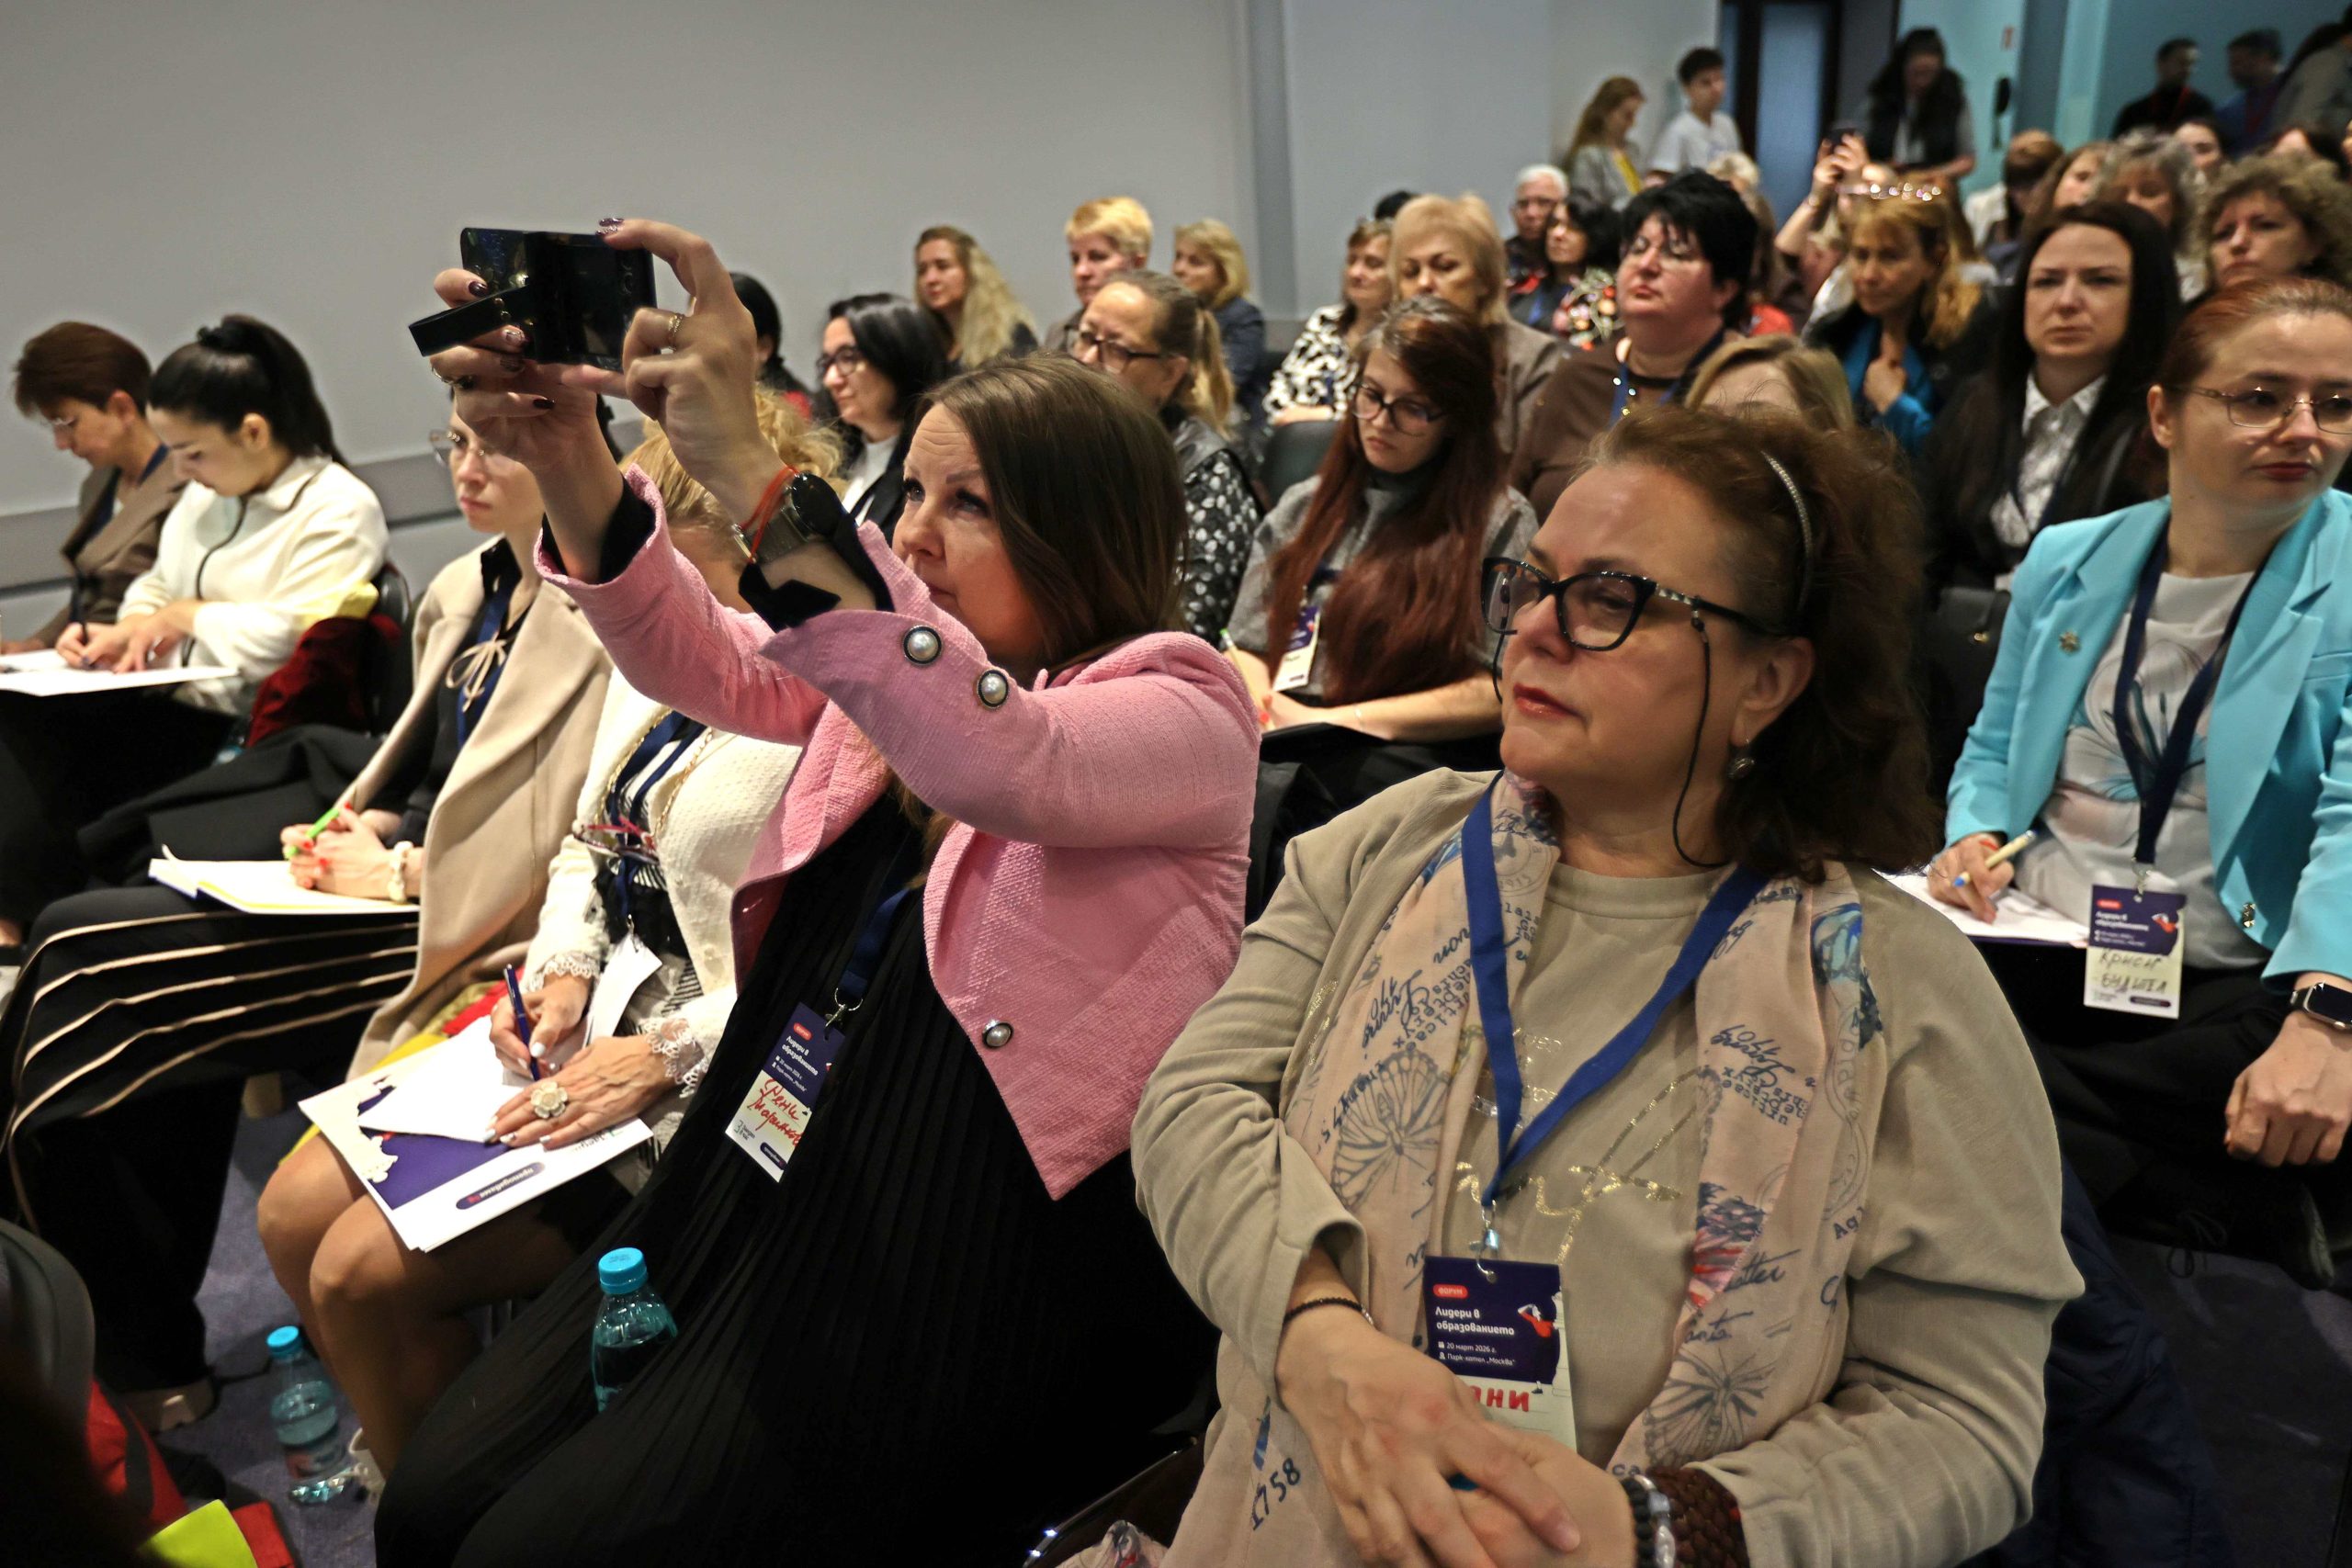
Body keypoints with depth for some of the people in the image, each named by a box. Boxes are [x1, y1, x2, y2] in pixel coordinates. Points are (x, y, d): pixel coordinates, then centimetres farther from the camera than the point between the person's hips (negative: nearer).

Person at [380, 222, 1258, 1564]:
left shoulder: (1185, 708, -12)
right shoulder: (899, 661, 10)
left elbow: (999, 758, -33)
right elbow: (706, 665, -4)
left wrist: (750, 475, -37)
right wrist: (569, 461, -20)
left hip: (979, 1251, -7)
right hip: (769, 1186, 7)